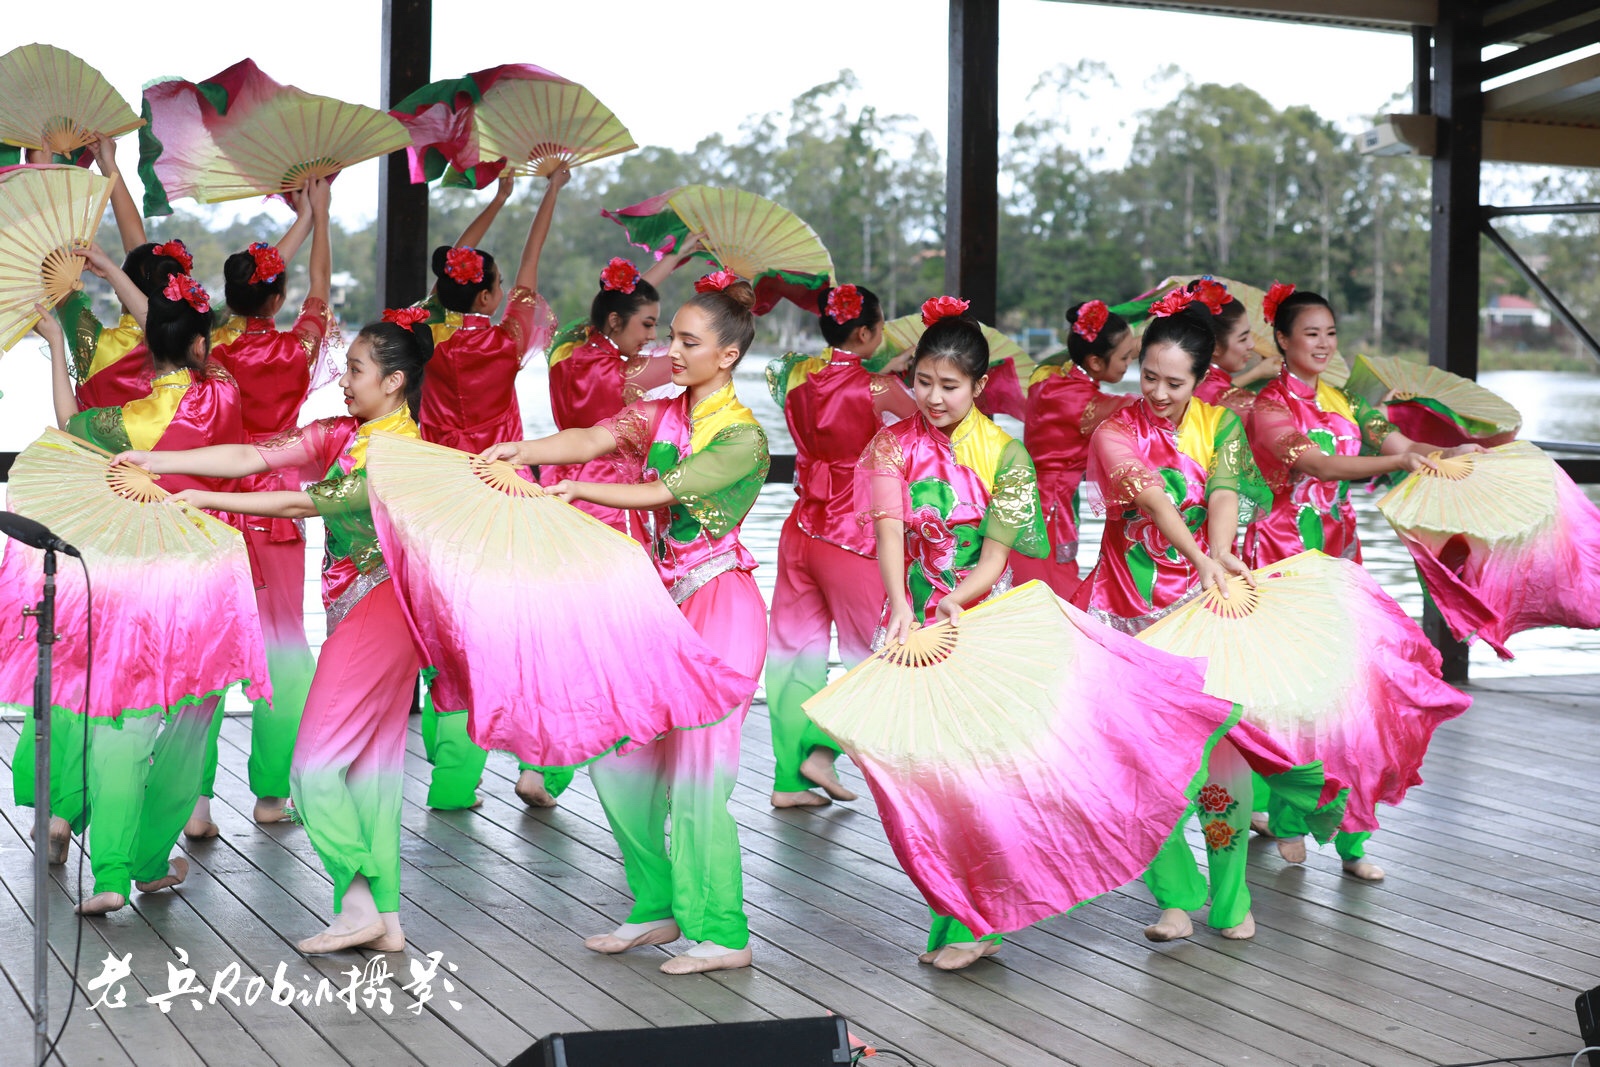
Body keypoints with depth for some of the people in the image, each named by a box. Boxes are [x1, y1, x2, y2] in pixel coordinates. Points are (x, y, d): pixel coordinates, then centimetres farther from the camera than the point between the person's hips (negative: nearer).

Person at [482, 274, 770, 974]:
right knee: (618, 759, 7)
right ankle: (656, 908, 20)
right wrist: (518, 452, -22)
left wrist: (577, 490, -22)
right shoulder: (661, 415, 10)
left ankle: (723, 936, 0)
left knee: (696, 773, -9)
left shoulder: (742, 436, -11)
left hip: (719, 606, -8)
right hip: (664, 601, 8)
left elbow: (661, 493, -20)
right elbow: (593, 439, -7)